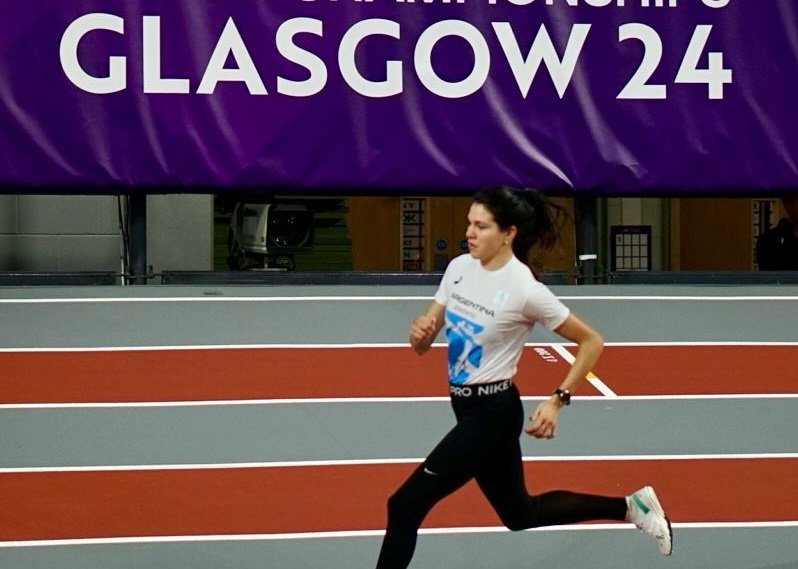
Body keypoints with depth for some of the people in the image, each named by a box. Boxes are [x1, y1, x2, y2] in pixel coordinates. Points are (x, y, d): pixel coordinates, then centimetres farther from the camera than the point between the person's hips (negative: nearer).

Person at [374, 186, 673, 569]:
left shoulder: (525, 290, -19)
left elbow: (591, 342, -10)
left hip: (492, 413, -8)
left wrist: (557, 400, -17)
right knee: (521, 514, 22)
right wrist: (419, 330, -20)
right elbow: (422, 345, 4)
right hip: (468, 408, 8)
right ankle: (629, 506, 34)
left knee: (404, 506, -11)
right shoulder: (459, 268, 0)